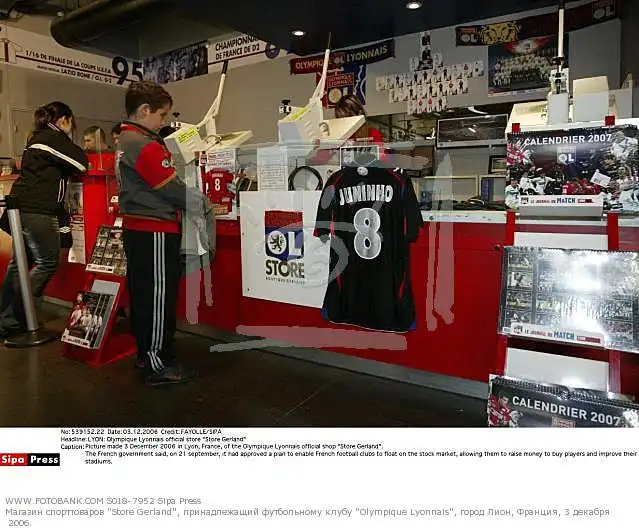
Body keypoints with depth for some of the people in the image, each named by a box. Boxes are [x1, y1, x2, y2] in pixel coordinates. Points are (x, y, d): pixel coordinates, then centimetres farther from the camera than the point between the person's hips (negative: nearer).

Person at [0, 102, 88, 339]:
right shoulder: (55, 138, -7)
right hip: (38, 211, -10)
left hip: (23, 208, 10)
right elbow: (82, 163, -8)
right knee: (47, 263, -1)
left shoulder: (36, 138, 21)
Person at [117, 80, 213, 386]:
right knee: (159, 297, -3)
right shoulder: (145, 145, -17)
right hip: (155, 231, -10)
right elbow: (171, 187, -17)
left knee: (142, 293, 16)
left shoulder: (125, 141, 15)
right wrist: (203, 205, -3)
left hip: (136, 229, 10)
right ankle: (158, 365, 5)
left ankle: (145, 354, 28)